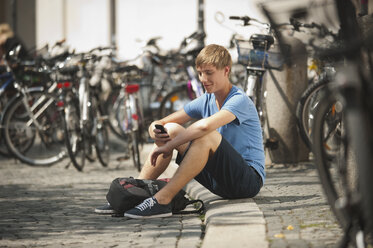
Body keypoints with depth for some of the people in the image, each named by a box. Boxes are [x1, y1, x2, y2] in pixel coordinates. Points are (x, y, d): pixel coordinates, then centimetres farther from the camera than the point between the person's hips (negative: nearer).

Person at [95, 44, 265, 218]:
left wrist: (168, 146, -26)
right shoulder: (206, 101, 9)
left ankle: (162, 201, -33)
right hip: (219, 179, 8)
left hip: (250, 179, -8)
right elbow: (159, 123, 7)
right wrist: (155, 131, -18)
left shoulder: (240, 101, -15)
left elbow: (205, 125, -35)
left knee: (207, 136, -33)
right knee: (170, 129, 1)